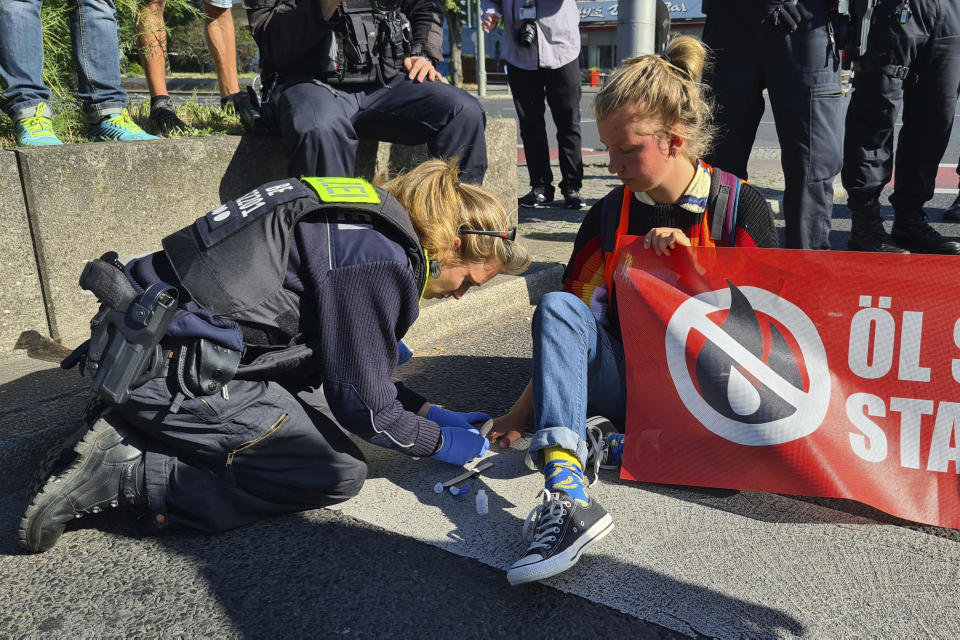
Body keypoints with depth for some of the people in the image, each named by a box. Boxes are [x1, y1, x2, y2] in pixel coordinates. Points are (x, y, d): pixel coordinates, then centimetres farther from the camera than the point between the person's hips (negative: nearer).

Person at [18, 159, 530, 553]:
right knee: (338, 474, -4)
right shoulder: (378, 258, -16)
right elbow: (364, 404, -10)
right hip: (169, 370, -10)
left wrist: (431, 411, 20)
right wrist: (441, 442, 6)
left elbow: (354, 363, 23)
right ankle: (127, 472, -8)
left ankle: (132, 430, 10)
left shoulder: (365, 225, 15)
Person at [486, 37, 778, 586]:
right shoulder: (609, 214, 4)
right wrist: (526, 408, -1)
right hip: (625, 380, 2)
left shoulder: (742, 207, -3)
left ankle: (608, 442, -17)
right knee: (556, 308, -24)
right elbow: (575, 322, 5)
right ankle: (566, 494, -42)